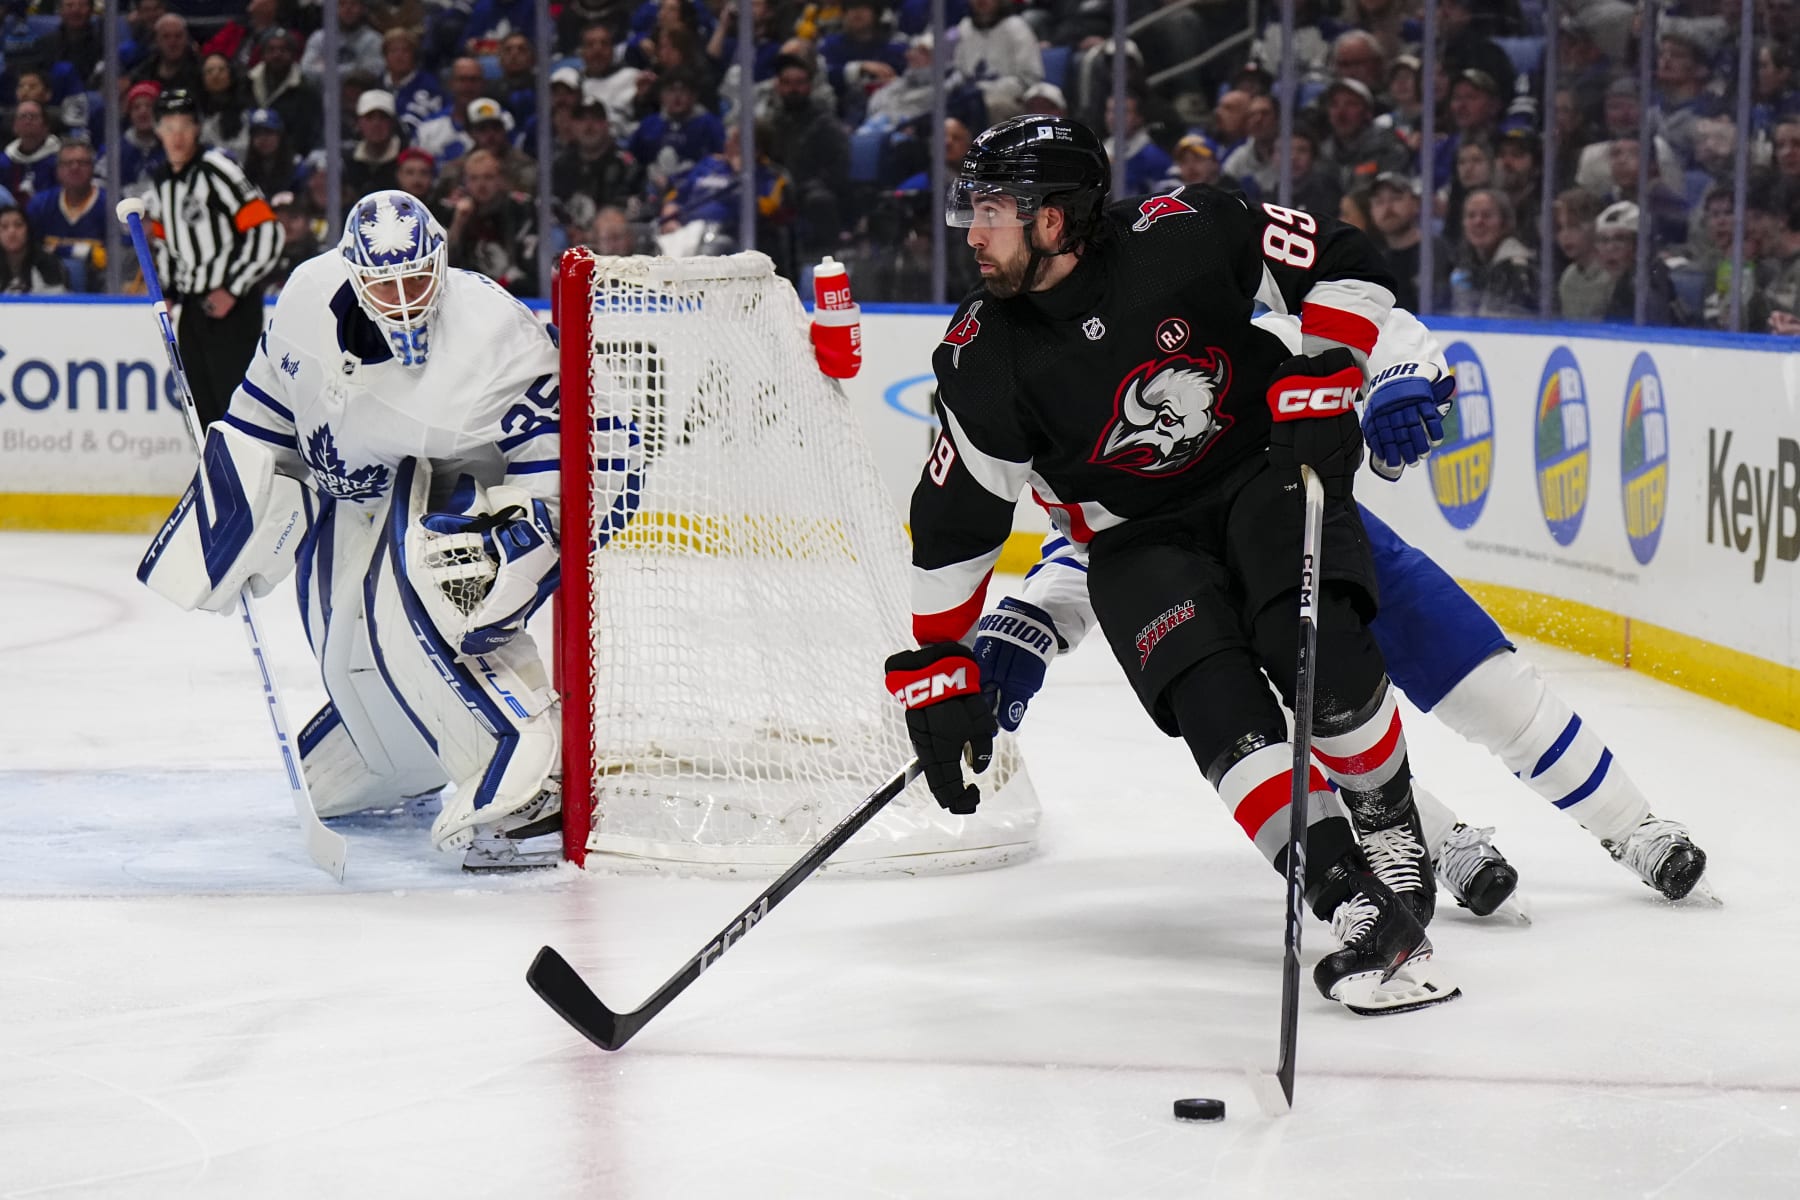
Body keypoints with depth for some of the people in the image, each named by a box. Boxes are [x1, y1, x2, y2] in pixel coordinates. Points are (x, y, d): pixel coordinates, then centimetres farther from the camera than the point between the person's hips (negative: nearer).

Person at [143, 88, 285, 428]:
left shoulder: (217, 170, -14)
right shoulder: (161, 182, 11)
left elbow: (267, 231, -17)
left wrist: (232, 290, -17)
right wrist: (167, 293, 14)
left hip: (232, 307, -8)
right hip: (192, 307, 8)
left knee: (236, 403, -14)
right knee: (204, 409, 10)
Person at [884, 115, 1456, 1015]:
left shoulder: (1180, 237, -19)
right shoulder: (983, 360, -12)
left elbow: (1342, 265, -8)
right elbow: (954, 520, -5)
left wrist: (1320, 382, -19)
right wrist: (937, 669, -7)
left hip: (1263, 468, -1)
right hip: (1140, 540, 2)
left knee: (1316, 643, -27)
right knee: (1214, 700, -23)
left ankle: (1393, 834, -3)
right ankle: (1352, 903, -26)